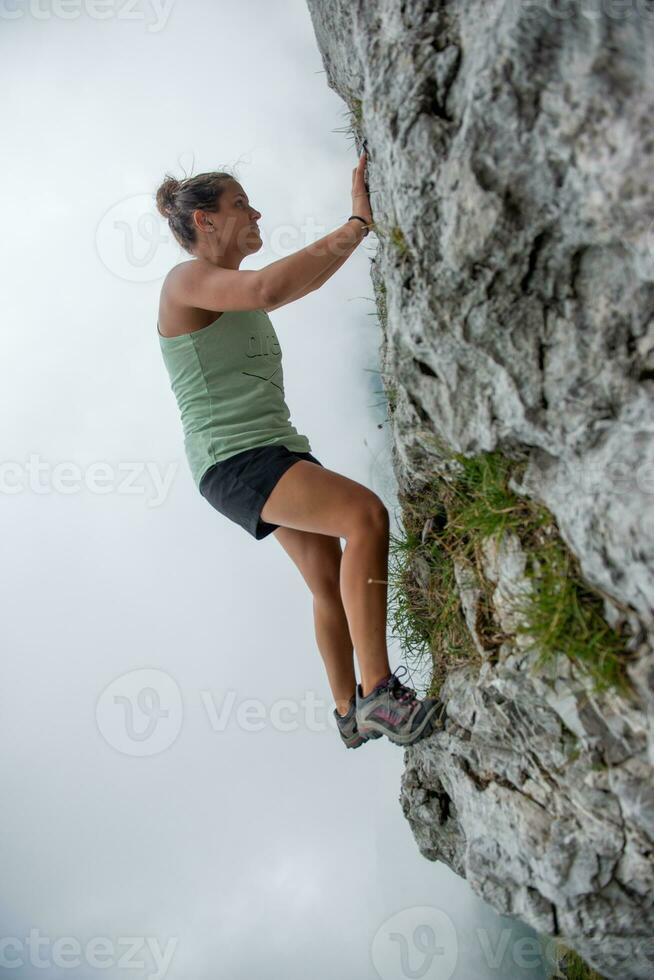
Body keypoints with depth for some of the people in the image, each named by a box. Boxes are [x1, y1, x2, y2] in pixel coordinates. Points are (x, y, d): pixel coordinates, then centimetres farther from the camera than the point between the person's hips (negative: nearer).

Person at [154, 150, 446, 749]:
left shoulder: (240, 294, 19)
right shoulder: (187, 280, -9)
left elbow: (309, 278, 28)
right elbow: (269, 288, -28)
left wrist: (359, 222, 17)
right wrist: (357, 224, -22)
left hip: (279, 451, 10)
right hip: (233, 459, -10)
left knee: (329, 580, 9)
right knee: (367, 514, -27)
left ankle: (350, 715, 22)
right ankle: (380, 695, -24)